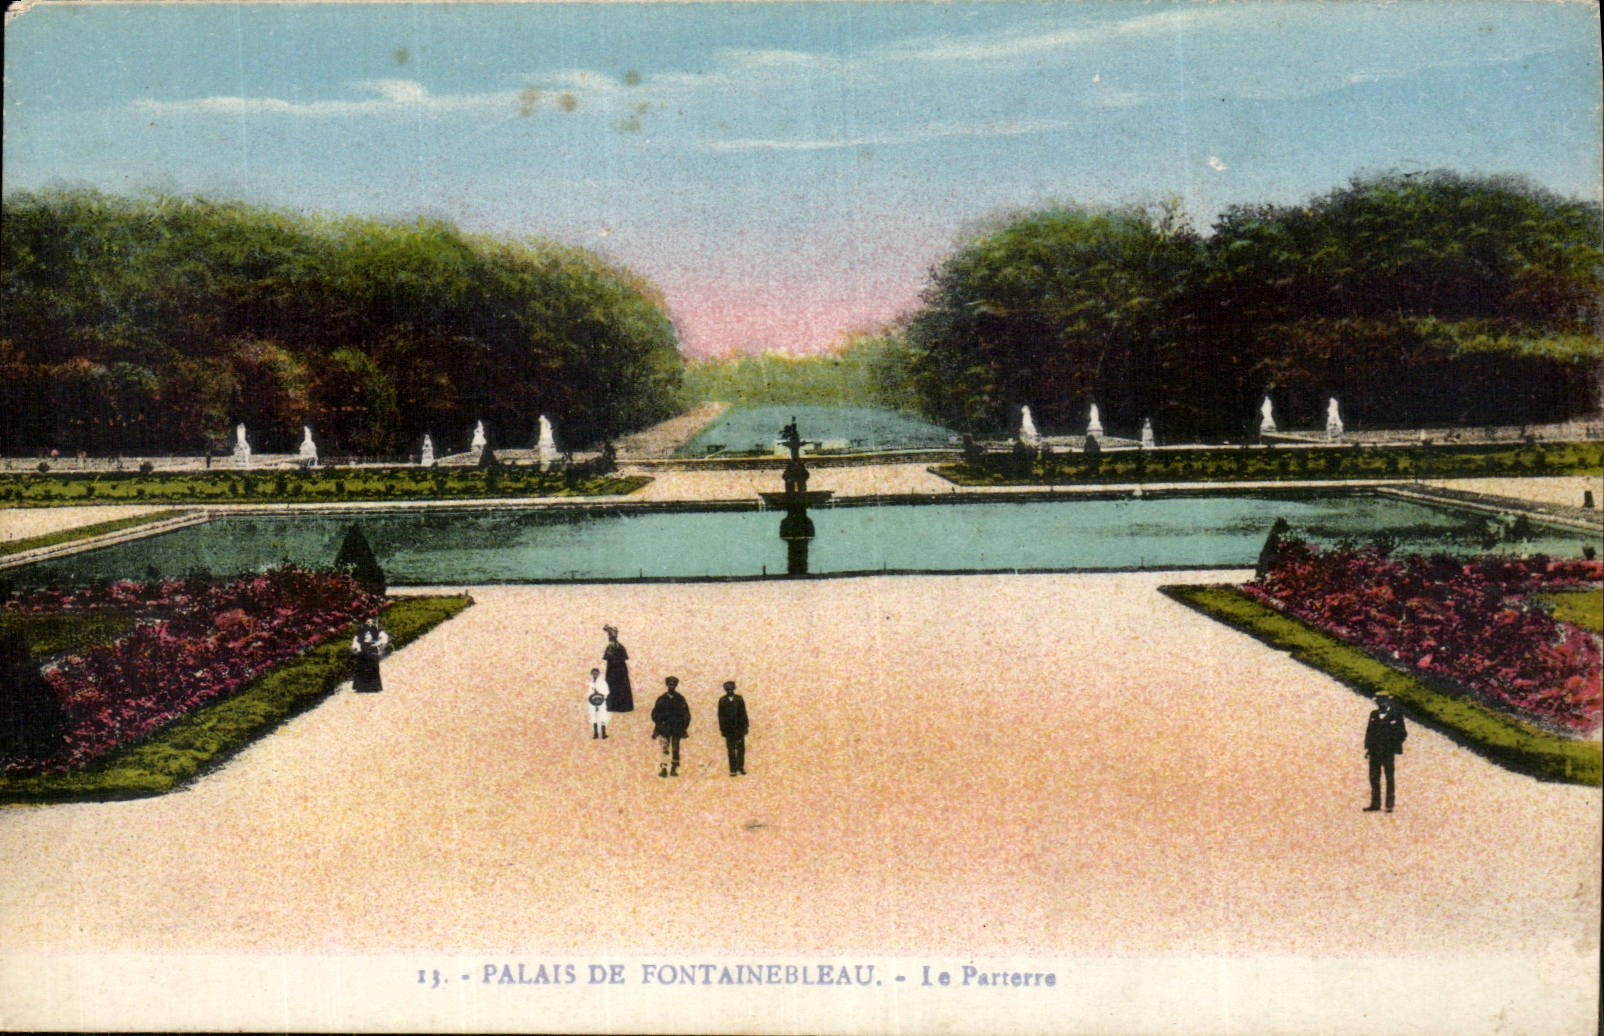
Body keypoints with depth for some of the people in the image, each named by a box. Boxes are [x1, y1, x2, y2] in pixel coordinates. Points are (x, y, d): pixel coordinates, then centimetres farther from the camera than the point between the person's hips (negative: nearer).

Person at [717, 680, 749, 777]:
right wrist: (722, 728, -3)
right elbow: (721, 716, 3)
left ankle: (740, 767, 14)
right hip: (729, 729, -2)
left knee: (741, 749, 4)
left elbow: (743, 713, 8)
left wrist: (746, 725, 3)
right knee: (731, 750, 0)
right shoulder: (722, 700, 3)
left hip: (739, 728, 2)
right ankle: (733, 770, 2)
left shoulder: (739, 699, 7)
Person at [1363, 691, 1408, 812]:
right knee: (1374, 778, 7)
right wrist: (1368, 747, 7)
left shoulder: (1395, 715, -2)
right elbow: (1369, 731, 14)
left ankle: (1390, 805, 3)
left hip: (1388, 752, -4)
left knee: (1389, 778, -1)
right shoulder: (1374, 715, 12)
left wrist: (1395, 745, -11)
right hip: (1374, 752, 5)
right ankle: (1375, 804, 14)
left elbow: (1402, 733, 0)